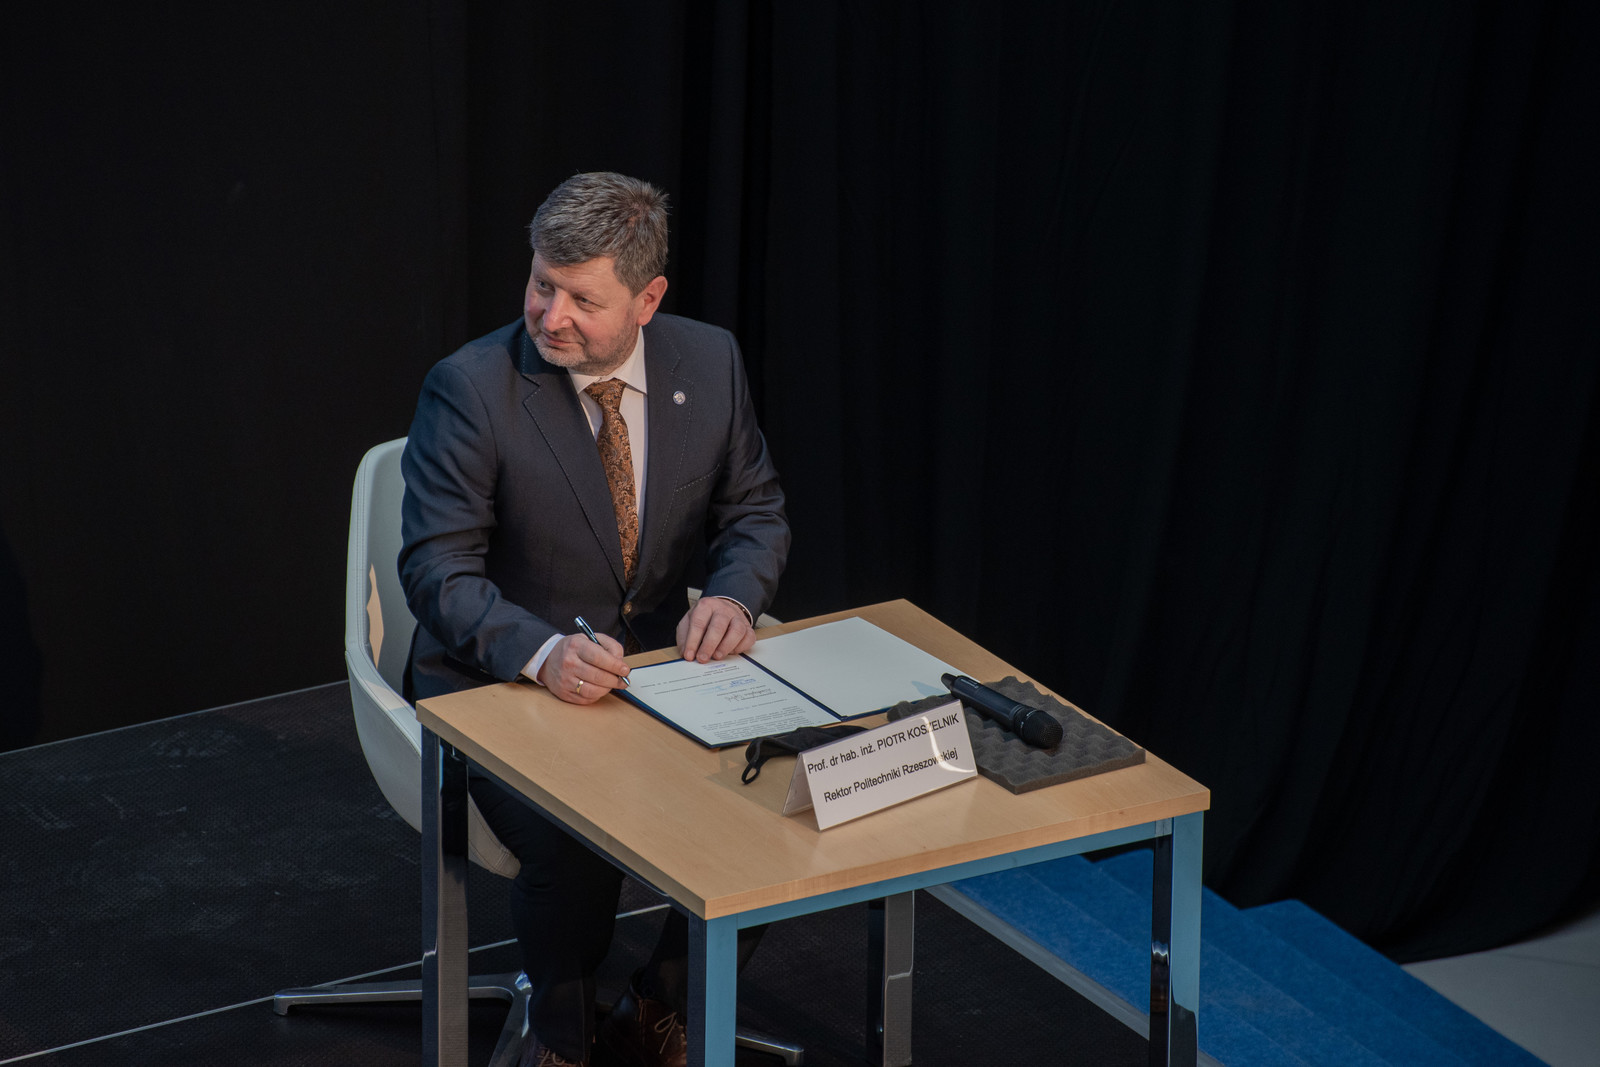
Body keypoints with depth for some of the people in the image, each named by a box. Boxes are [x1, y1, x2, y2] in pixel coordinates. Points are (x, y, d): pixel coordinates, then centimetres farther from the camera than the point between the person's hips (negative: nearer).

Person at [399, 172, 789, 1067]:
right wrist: (545, 653, -36)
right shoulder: (471, 387, -14)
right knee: (577, 844, -31)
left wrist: (733, 596, -15)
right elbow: (438, 568, -18)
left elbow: (756, 512, 9)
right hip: (505, 689, -4)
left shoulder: (709, 362, -1)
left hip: (658, 667, 4)